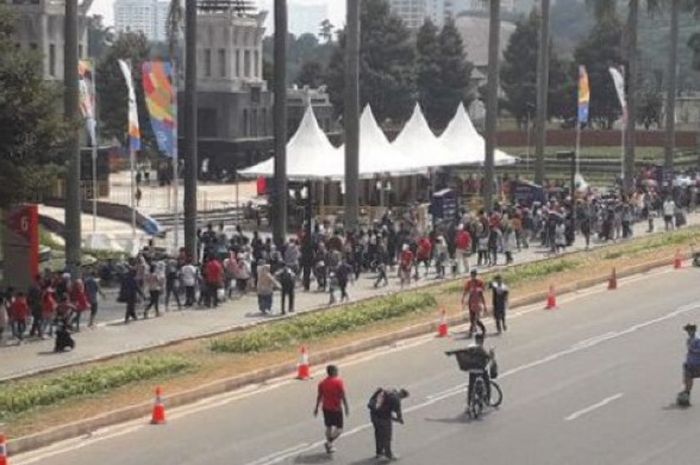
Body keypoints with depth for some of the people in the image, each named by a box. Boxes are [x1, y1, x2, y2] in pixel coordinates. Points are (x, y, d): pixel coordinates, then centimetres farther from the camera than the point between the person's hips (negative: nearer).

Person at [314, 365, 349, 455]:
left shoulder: (322, 383, 3)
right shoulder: (338, 382, -12)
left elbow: (319, 396, 6)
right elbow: (343, 396, -15)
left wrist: (316, 408, 15)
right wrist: (346, 407, -9)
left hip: (326, 408, 5)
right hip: (336, 409, -5)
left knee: (329, 427, 18)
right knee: (339, 429, 2)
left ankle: (329, 447, 22)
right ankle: (329, 443, -16)